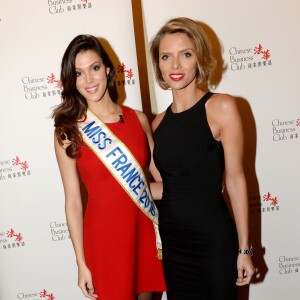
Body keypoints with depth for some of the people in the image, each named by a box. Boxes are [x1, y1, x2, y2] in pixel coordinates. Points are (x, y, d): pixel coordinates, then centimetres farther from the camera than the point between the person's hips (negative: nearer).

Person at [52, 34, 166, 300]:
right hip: (105, 237, -3)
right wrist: (81, 263, -5)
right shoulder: (69, 131, -7)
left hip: (146, 231, 3)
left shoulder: (138, 119, 0)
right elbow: (73, 201, -6)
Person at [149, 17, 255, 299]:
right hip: (172, 241, 5)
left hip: (213, 239, -5)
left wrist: (244, 249, -9)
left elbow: (235, 179, -10)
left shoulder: (221, 107, -11)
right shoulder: (159, 121, 3)